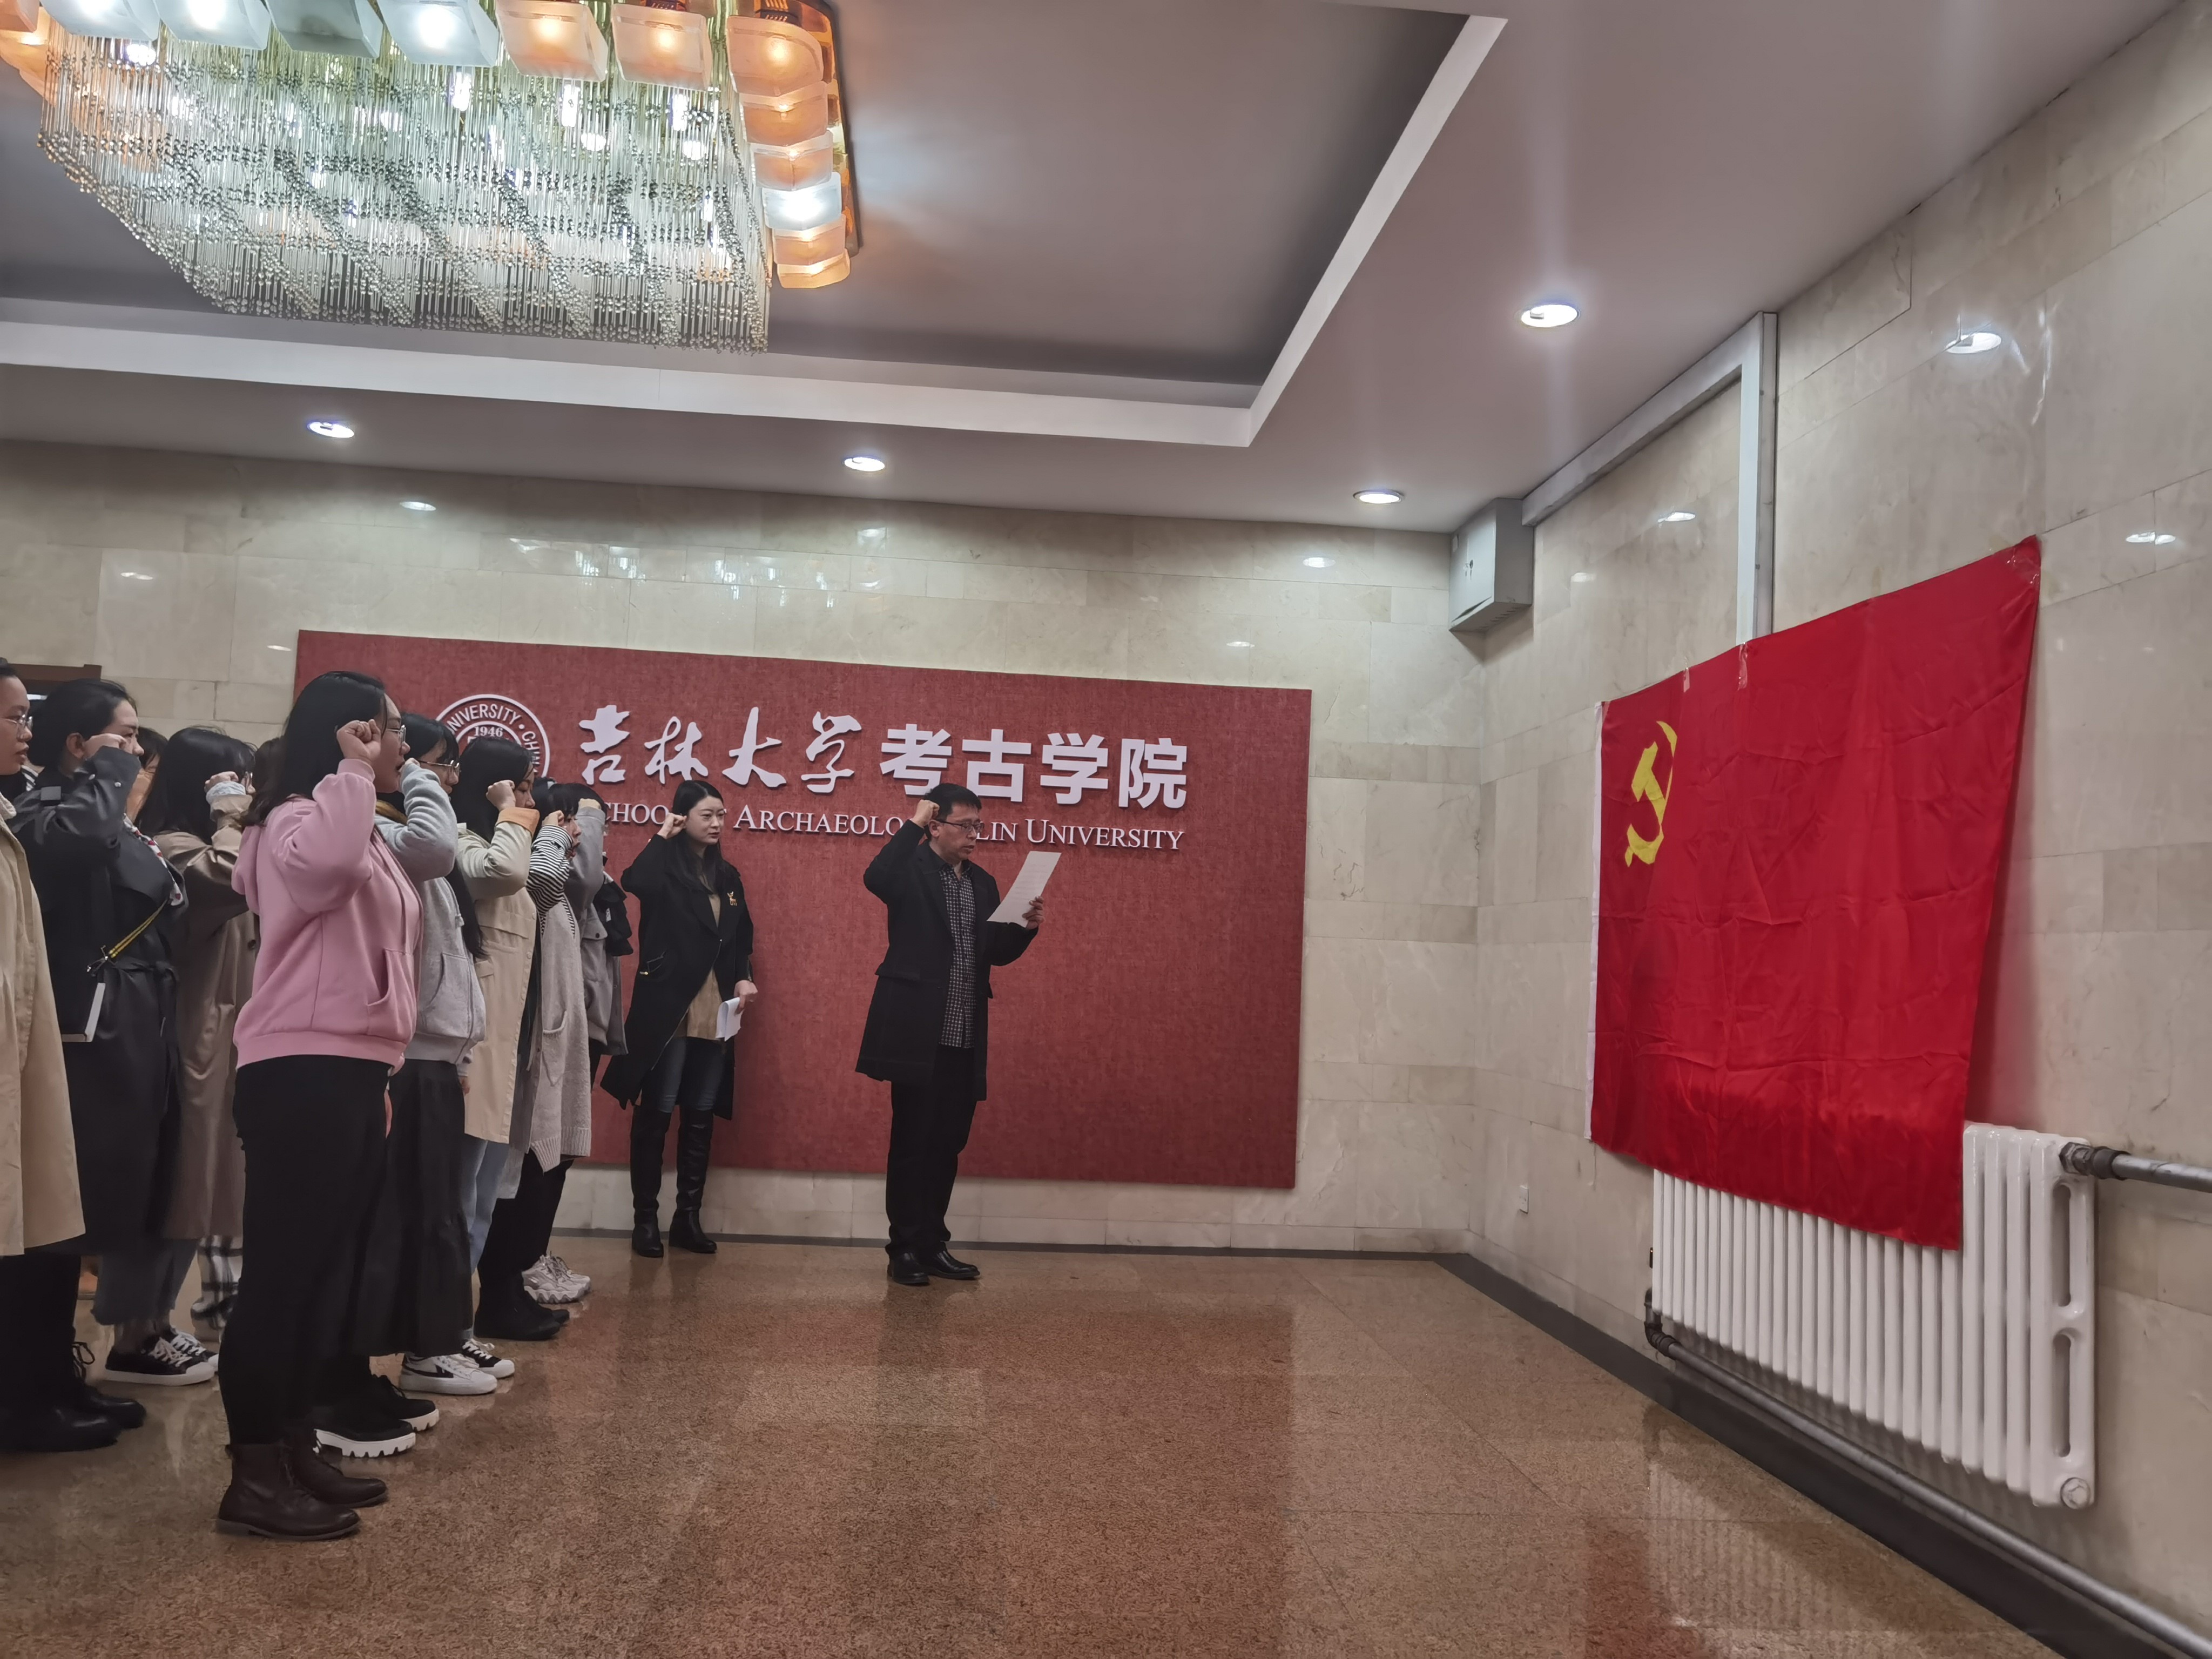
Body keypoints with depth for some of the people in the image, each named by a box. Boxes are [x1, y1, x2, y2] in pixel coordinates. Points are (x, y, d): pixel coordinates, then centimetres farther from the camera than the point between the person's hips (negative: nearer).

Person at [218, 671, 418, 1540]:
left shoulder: (367, 837, 21)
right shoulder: (295, 821, -8)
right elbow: (324, 862, -34)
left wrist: (384, 1059, 16)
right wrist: (353, 771, -19)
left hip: (352, 1068, 10)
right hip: (303, 1068, -10)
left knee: (328, 1269, 12)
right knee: (284, 1269, -6)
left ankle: (295, 1450, 20)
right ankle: (255, 1475, 0)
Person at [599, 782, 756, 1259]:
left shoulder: (728, 877, 15)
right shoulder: (665, 869, -3)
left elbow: (742, 938, 17)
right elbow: (635, 882, -27)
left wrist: (744, 978, 0)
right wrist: (662, 836, -13)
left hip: (715, 1013, 5)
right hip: (668, 1009, -5)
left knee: (701, 1115, 8)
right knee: (656, 1112, -1)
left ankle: (688, 1216, 16)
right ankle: (645, 1218, 8)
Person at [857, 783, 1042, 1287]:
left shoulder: (983, 883, 14)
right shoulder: (911, 870, -5)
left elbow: (997, 954, 15)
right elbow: (875, 878, -29)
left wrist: (1026, 928, -4)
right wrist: (913, 824, -21)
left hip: (964, 1038, 6)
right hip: (919, 1033, -6)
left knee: (948, 1144, 12)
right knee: (912, 1143, 1)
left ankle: (932, 1244, 22)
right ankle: (904, 1250, 11)